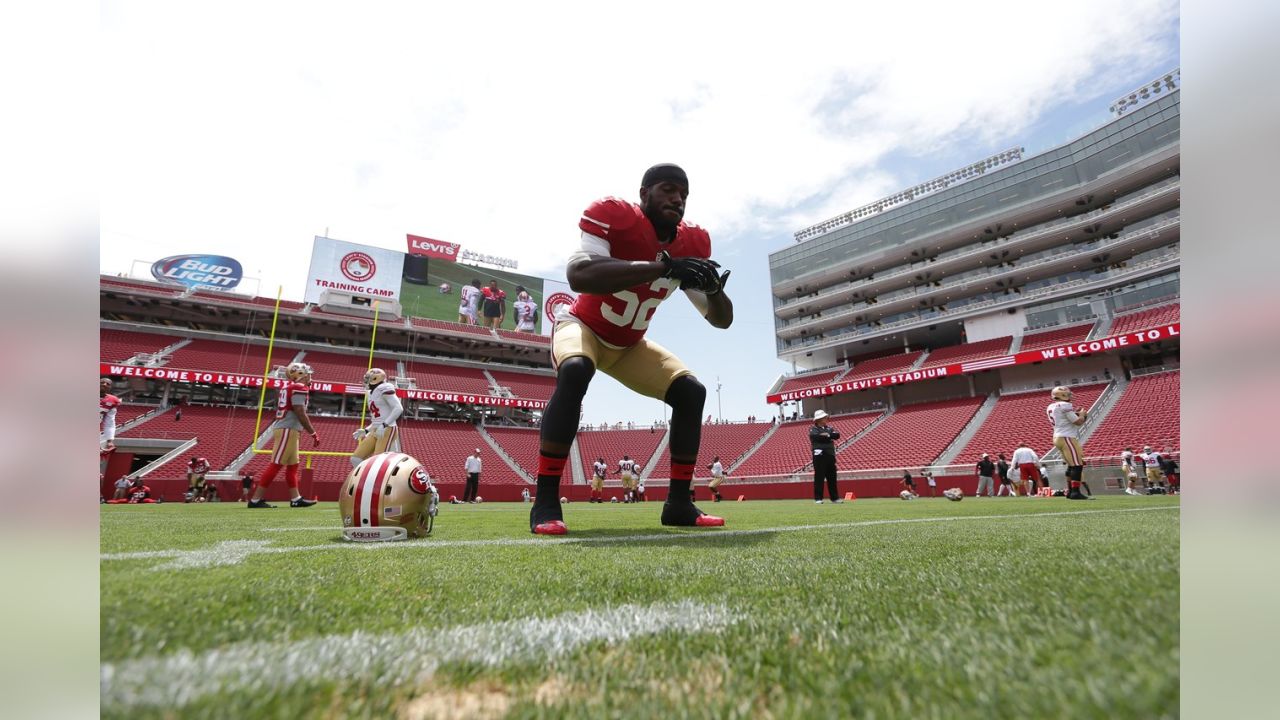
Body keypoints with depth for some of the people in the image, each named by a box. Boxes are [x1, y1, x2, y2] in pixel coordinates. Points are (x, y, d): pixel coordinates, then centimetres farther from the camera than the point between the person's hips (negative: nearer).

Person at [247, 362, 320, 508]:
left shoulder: (288, 387, 16)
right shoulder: (299, 388, -12)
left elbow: (290, 411, 16)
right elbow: (301, 414, -16)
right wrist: (313, 433, -10)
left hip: (285, 429, 10)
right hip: (287, 430, -10)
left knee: (292, 465, 11)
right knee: (275, 465, -7)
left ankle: (296, 499, 14)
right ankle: (255, 500, -3)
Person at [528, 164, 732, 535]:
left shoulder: (693, 243, -9)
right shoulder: (613, 215, -25)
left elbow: (722, 319, -6)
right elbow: (578, 276, -44)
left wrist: (714, 288, -31)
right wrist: (663, 265, -48)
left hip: (628, 345, 6)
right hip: (583, 326, -5)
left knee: (691, 391, -7)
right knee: (574, 372, -37)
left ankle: (679, 502, 2)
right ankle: (545, 502, -28)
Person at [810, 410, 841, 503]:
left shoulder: (829, 428, 17)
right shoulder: (813, 429, -1)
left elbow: (837, 435, 2)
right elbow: (817, 437, -21)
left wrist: (827, 435, -12)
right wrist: (830, 437, -9)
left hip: (830, 455, 6)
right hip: (819, 456, -6)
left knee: (832, 478, 9)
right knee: (819, 478, -5)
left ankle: (835, 497, 16)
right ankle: (818, 498, 0)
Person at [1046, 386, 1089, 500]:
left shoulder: (1051, 407, 13)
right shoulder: (1065, 406, -14)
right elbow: (1078, 422, -12)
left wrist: (1075, 414, 18)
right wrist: (1082, 414, 7)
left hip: (1058, 438, 10)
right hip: (1067, 438, -10)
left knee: (1071, 465, 16)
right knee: (1077, 465, -8)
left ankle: (1070, 491, 18)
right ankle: (1075, 492, -11)